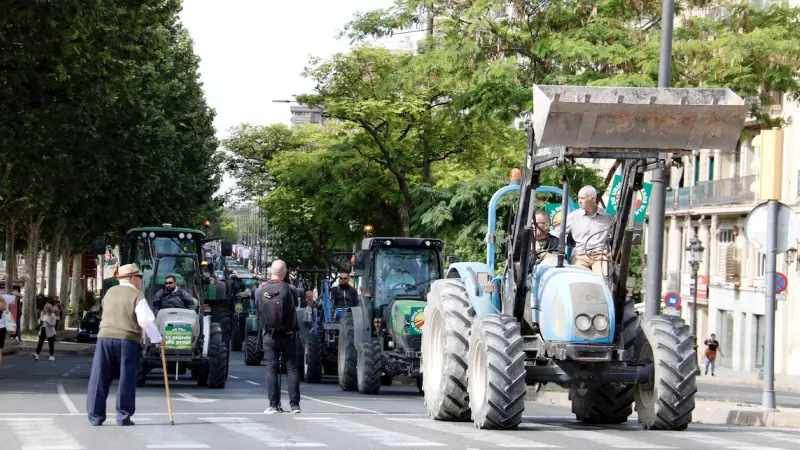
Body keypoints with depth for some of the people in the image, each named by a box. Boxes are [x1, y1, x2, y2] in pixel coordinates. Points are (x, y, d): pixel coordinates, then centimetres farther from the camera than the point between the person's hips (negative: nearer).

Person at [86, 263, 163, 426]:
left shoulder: (110, 292, 13)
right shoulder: (137, 296, -3)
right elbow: (146, 320, -10)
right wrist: (157, 338, -1)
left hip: (105, 337, 4)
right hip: (128, 340, -4)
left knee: (100, 378, 5)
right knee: (126, 380, 4)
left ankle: (95, 416, 3)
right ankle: (123, 416, 3)